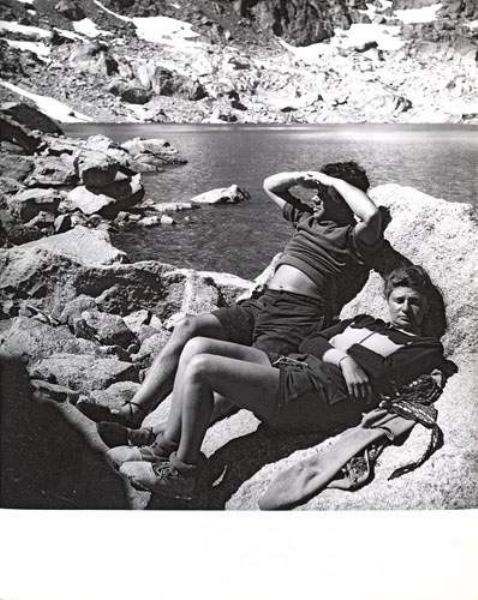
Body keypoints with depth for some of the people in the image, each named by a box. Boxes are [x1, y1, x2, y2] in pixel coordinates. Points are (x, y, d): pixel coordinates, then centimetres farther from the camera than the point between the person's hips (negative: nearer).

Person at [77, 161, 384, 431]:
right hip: (260, 305, 8)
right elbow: (270, 185, 36)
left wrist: (334, 181, -8)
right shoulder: (308, 216, 26)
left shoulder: (354, 236, 3)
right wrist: (303, 177, 17)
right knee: (189, 327, -14)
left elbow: (372, 214, -22)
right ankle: (132, 413, -18)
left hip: (299, 318, -7)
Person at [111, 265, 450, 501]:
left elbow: (386, 378, -6)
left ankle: (181, 473, -6)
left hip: (319, 392, -8)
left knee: (200, 367, -20)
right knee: (198, 345, -5)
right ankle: (166, 449, -1)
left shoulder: (425, 348, 14)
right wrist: (342, 357, 0)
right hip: (288, 365, 8)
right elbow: (310, 343, 16)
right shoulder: (363, 322, 31)